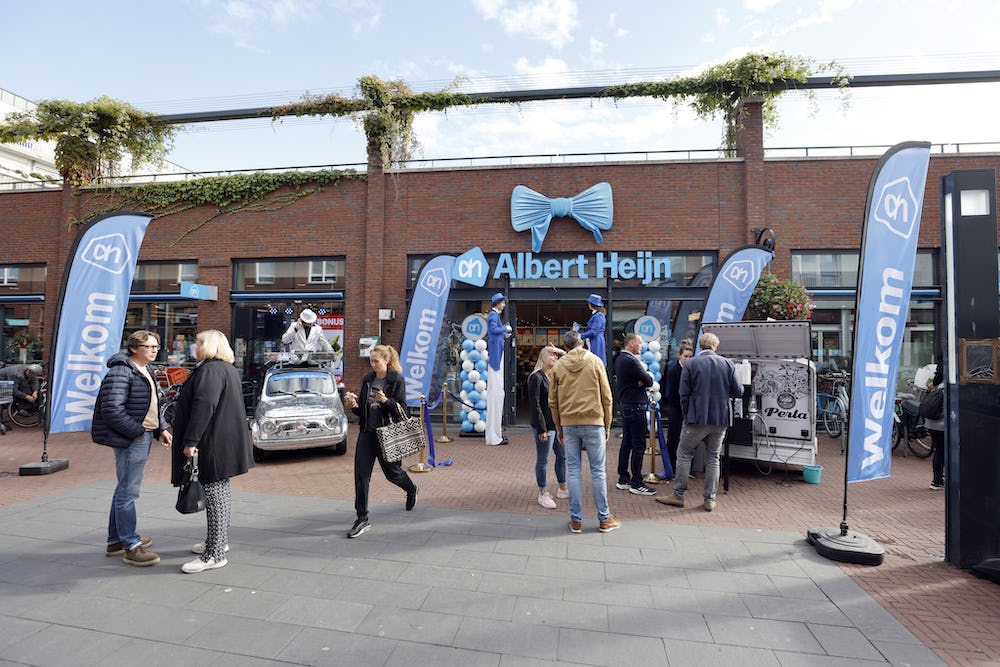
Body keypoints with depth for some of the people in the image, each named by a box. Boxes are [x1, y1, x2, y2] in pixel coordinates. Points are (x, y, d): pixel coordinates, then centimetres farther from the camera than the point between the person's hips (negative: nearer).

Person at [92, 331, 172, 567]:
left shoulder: (144, 371, 16)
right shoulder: (121, 372, -14)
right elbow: (112, 410, -22)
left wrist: (160, 430, 13)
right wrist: (138, 432, -19)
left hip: (143, 436, 10)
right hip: (131, 440, -10)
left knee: (124, 490, 18)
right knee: (128, 492, -3)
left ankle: (116, 540, 30)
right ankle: (131, 547, 3)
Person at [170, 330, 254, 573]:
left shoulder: (210, 370, -15)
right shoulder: (228, 369, 18)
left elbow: (204, 406, -26)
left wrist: (191, 440, -25)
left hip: (214, 442, -11)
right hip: (226, 441, 11)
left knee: (215, 491, -7)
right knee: (220, 489, 19)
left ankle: (215, 554, -2)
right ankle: (218, 540, 32)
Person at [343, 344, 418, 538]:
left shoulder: (396, 380, -8)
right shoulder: (367, 380, 7)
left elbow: (402, 409, -11)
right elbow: (362, 410, 12)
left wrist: (386, 401, -27)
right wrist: (354, 406, -9)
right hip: (367, 433, 4)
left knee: (392, 472, 12)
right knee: (361, 474, -2)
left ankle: (411, 490, 45)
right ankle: (362, 519, 7)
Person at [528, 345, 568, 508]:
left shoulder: (554, 376, 11)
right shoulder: (536, 377, -13)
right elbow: (535, 405, -16)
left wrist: (562, 353, 0)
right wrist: (542, 429, -19)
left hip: (558, 424, 8)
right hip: (544, 426, -8)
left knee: (562, 456, 17)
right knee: (542, 461, 4)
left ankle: (563, 489, 33)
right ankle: (543, 494, 18)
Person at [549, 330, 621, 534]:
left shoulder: (558, 366, 5)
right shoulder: (595, 361, 0)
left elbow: (553, 401, 8)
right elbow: (606, 397, 0)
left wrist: (559, 428, 16)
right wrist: (607, 425, 9)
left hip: (569, 425, 2)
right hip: (594, 423, -1)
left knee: (573, 471, 8)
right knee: (598, 471, 7)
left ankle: (576, 520, 13)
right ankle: (604, 519, 16)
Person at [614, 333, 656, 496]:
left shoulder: (619, 359, 12)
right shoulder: (631, 361, -19)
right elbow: (649, 381, -17)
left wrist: (642, 378, -8)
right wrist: (648, 376, 4)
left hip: (625, 406, 10)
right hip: (636, 406, -10)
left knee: (627, 442, 14)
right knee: (639, 445, -4)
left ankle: (623, 479, 21)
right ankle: (636, 484, 2)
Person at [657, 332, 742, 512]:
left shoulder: (690, 364, -7)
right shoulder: (727, 364, 0)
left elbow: (684, 394, -7)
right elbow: (738, 392, 3)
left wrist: (687, 415, 5)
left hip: (697, 418, -3)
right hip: (721, 419, 3)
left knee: (684, 455, 9)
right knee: (713, 458, 12)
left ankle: (678, 495, 13)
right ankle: (710, 500, 16)